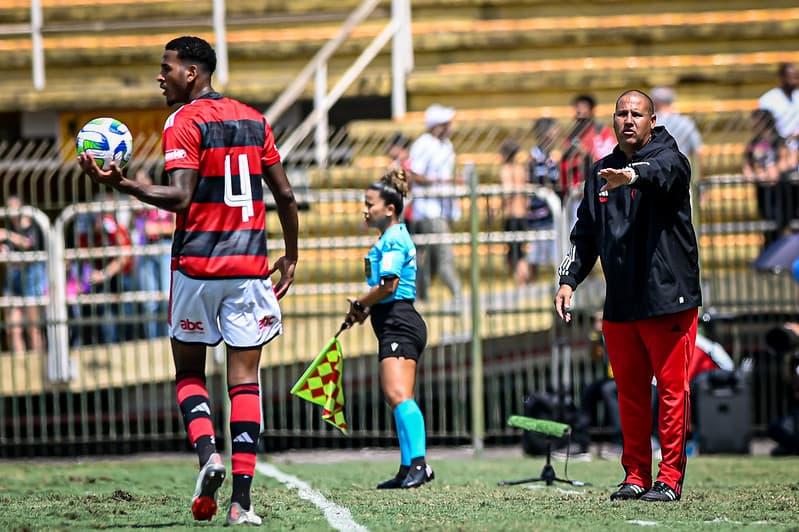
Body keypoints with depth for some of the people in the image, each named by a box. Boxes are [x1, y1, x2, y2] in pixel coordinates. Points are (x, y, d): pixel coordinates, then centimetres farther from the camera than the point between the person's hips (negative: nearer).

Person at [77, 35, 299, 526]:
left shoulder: (184, 122, -6)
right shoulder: (254, 120, 11)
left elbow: (179, 197, -18)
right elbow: (286, 195, 11)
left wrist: (121, 184, -16)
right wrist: (291, 257, 20)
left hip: (197, 264, -4)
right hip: (249, 265, 4)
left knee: (189, 372, 13)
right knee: (245, 380, 2)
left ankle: (207, 451, -13)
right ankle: (242, 499, -7)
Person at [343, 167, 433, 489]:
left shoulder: (394, 239, -11)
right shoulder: (391, 238, 21)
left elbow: (388, 285, -21)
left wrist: (360, 305, -7)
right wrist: (366, 308, 12)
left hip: (399, 326, -12)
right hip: (395, 326, 12)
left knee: (398, 395, -21)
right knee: (394, 397, 13)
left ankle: (418, 464, -30)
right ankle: (408, 469, 16)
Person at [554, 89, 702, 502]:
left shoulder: (669, 161, -4)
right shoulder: (599, 173, 15)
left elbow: (663, 173, -30)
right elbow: (586, 233, 22)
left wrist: (631, 176, -51)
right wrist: (568, 280, 11)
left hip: (668, 298, -6)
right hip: (619, 305, 6)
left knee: (671, 390, -4)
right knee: (629, 393, 9)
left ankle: (670, 478, 0)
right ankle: (635, 477, 16)